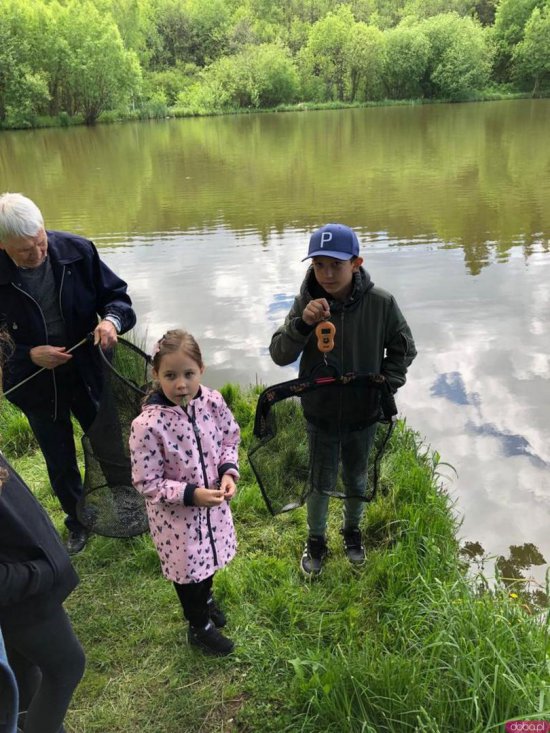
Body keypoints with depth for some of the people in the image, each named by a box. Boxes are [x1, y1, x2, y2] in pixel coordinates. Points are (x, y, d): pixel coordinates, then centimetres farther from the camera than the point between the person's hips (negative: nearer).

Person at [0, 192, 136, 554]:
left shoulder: (77, 250, -16)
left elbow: (116, 293, -5)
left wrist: (111, 319, -26)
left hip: (88, 372, 1)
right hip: (37, 384, 0)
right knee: (60, 463, 18)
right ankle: (78, 523, 44)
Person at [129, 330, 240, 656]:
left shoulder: (213, 402, -16)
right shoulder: (148, 424, -29)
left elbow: (230, 438, 2)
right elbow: (147, 482, -20)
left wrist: (228, 471, -14)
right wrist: (191, 494, -26)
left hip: (213, 503, 5)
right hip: (175, 513, -5)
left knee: (211, 555, 28)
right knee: (187, 567, 17)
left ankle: (206, 595, 62)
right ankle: (200, 626, 46)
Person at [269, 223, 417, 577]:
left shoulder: (381, 302, -18)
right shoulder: (306, 302, -17)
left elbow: (404, 348, -3)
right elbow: (279, 355, -18)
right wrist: (302, 323, -33)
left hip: (363, 414, 1)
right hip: (321, 414, 0)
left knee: (357, 479, 22)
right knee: (322, 482, 16)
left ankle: (352, 531, 50)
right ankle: (316, 541, 41)